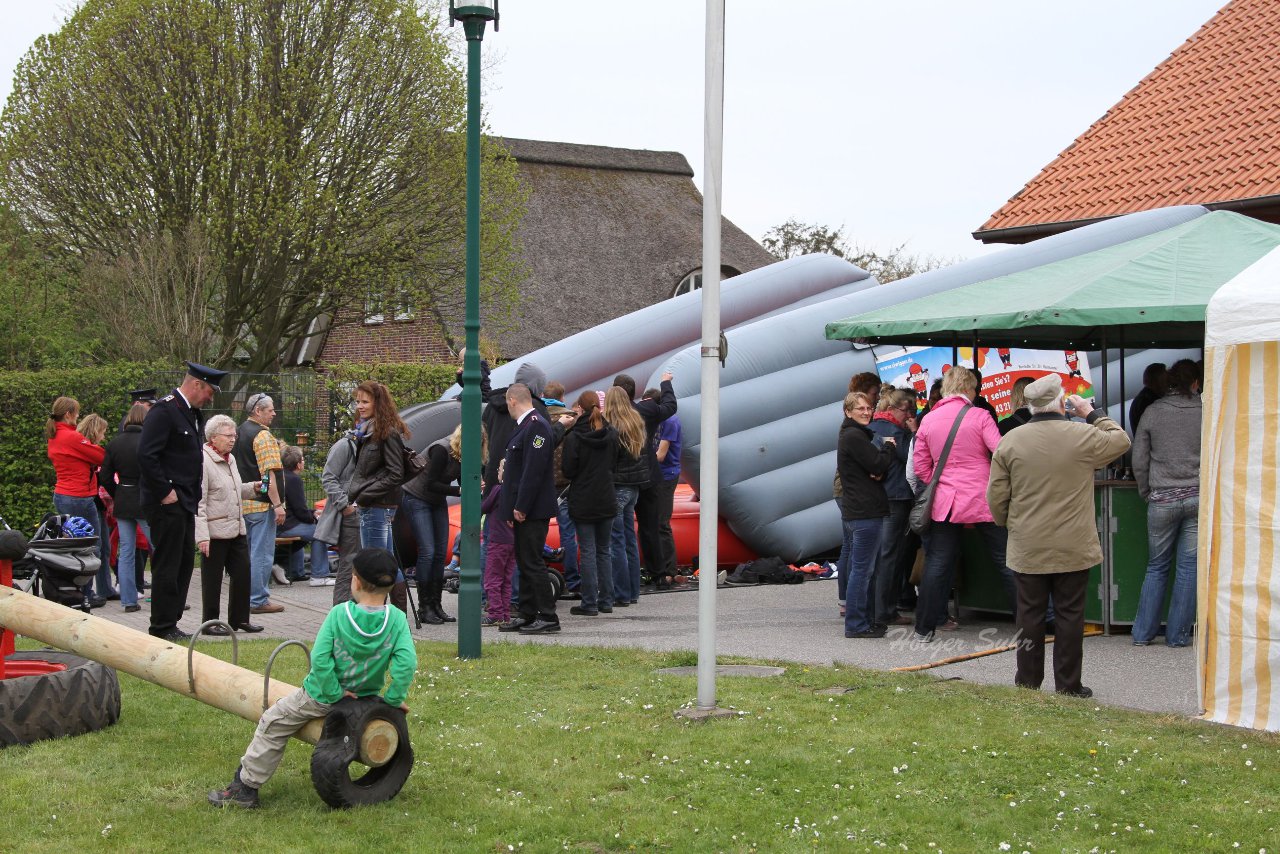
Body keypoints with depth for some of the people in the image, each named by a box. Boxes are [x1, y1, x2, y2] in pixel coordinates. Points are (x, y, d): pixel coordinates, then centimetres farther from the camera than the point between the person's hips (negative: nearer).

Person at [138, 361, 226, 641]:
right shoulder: (165, 410, -15)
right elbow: (146, 455, -22)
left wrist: (192, 496, 15)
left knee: (185, 562, 12)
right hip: (167, 502, -10)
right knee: (167, 564, -5)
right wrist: (165, 492, -19)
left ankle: (169, 623, 19)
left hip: (185, 502, 10)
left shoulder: (193, 413, 16)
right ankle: (162, 627, 1)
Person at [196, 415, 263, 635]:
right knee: (212, 579, 2)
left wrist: (253, 487, 10)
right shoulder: (203, 461, -13)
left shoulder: (230, 460, 14)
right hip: (215, 532, -8)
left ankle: (240, 619, 20)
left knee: (242, 574, 9)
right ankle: (210, 623, 12)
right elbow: (198, 502, -17)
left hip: (236, 530, 8)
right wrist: (202, 535, -22)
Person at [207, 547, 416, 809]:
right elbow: (407, 662, -25)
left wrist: (334, 692, -15)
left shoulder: (339, 613, -20)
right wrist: (394, 699, -14)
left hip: (320, 697, -3)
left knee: (274, 724, 13)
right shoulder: (397, 620, -16)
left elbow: (319, 658, -24)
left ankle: (246, 785, 17)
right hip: (367, 696, 3)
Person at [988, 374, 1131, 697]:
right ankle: (1068, 686, 9)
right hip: (1073, 548, -2)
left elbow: (996, 497, 2)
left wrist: (1007, 524, 20)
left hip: (1027, 548, 2)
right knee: (1069, 616, 6)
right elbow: (1121, 441, 11)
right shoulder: (1083, 436, -9)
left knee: (1030, 616, 9)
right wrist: (1093, 413, 18)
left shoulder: (1010, 442, -3)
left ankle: (1027, 683, 15)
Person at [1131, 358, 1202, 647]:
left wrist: (1147, 492, 14)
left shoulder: (1153, 412, 0)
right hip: (1198, 498, -1)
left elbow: (1139, 461, 2)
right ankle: (1177, 635, 8)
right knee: (1189, 567, 5)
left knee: (1156, 566, 11)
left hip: (1162, 499, 1)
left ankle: (1143, 633, 11)